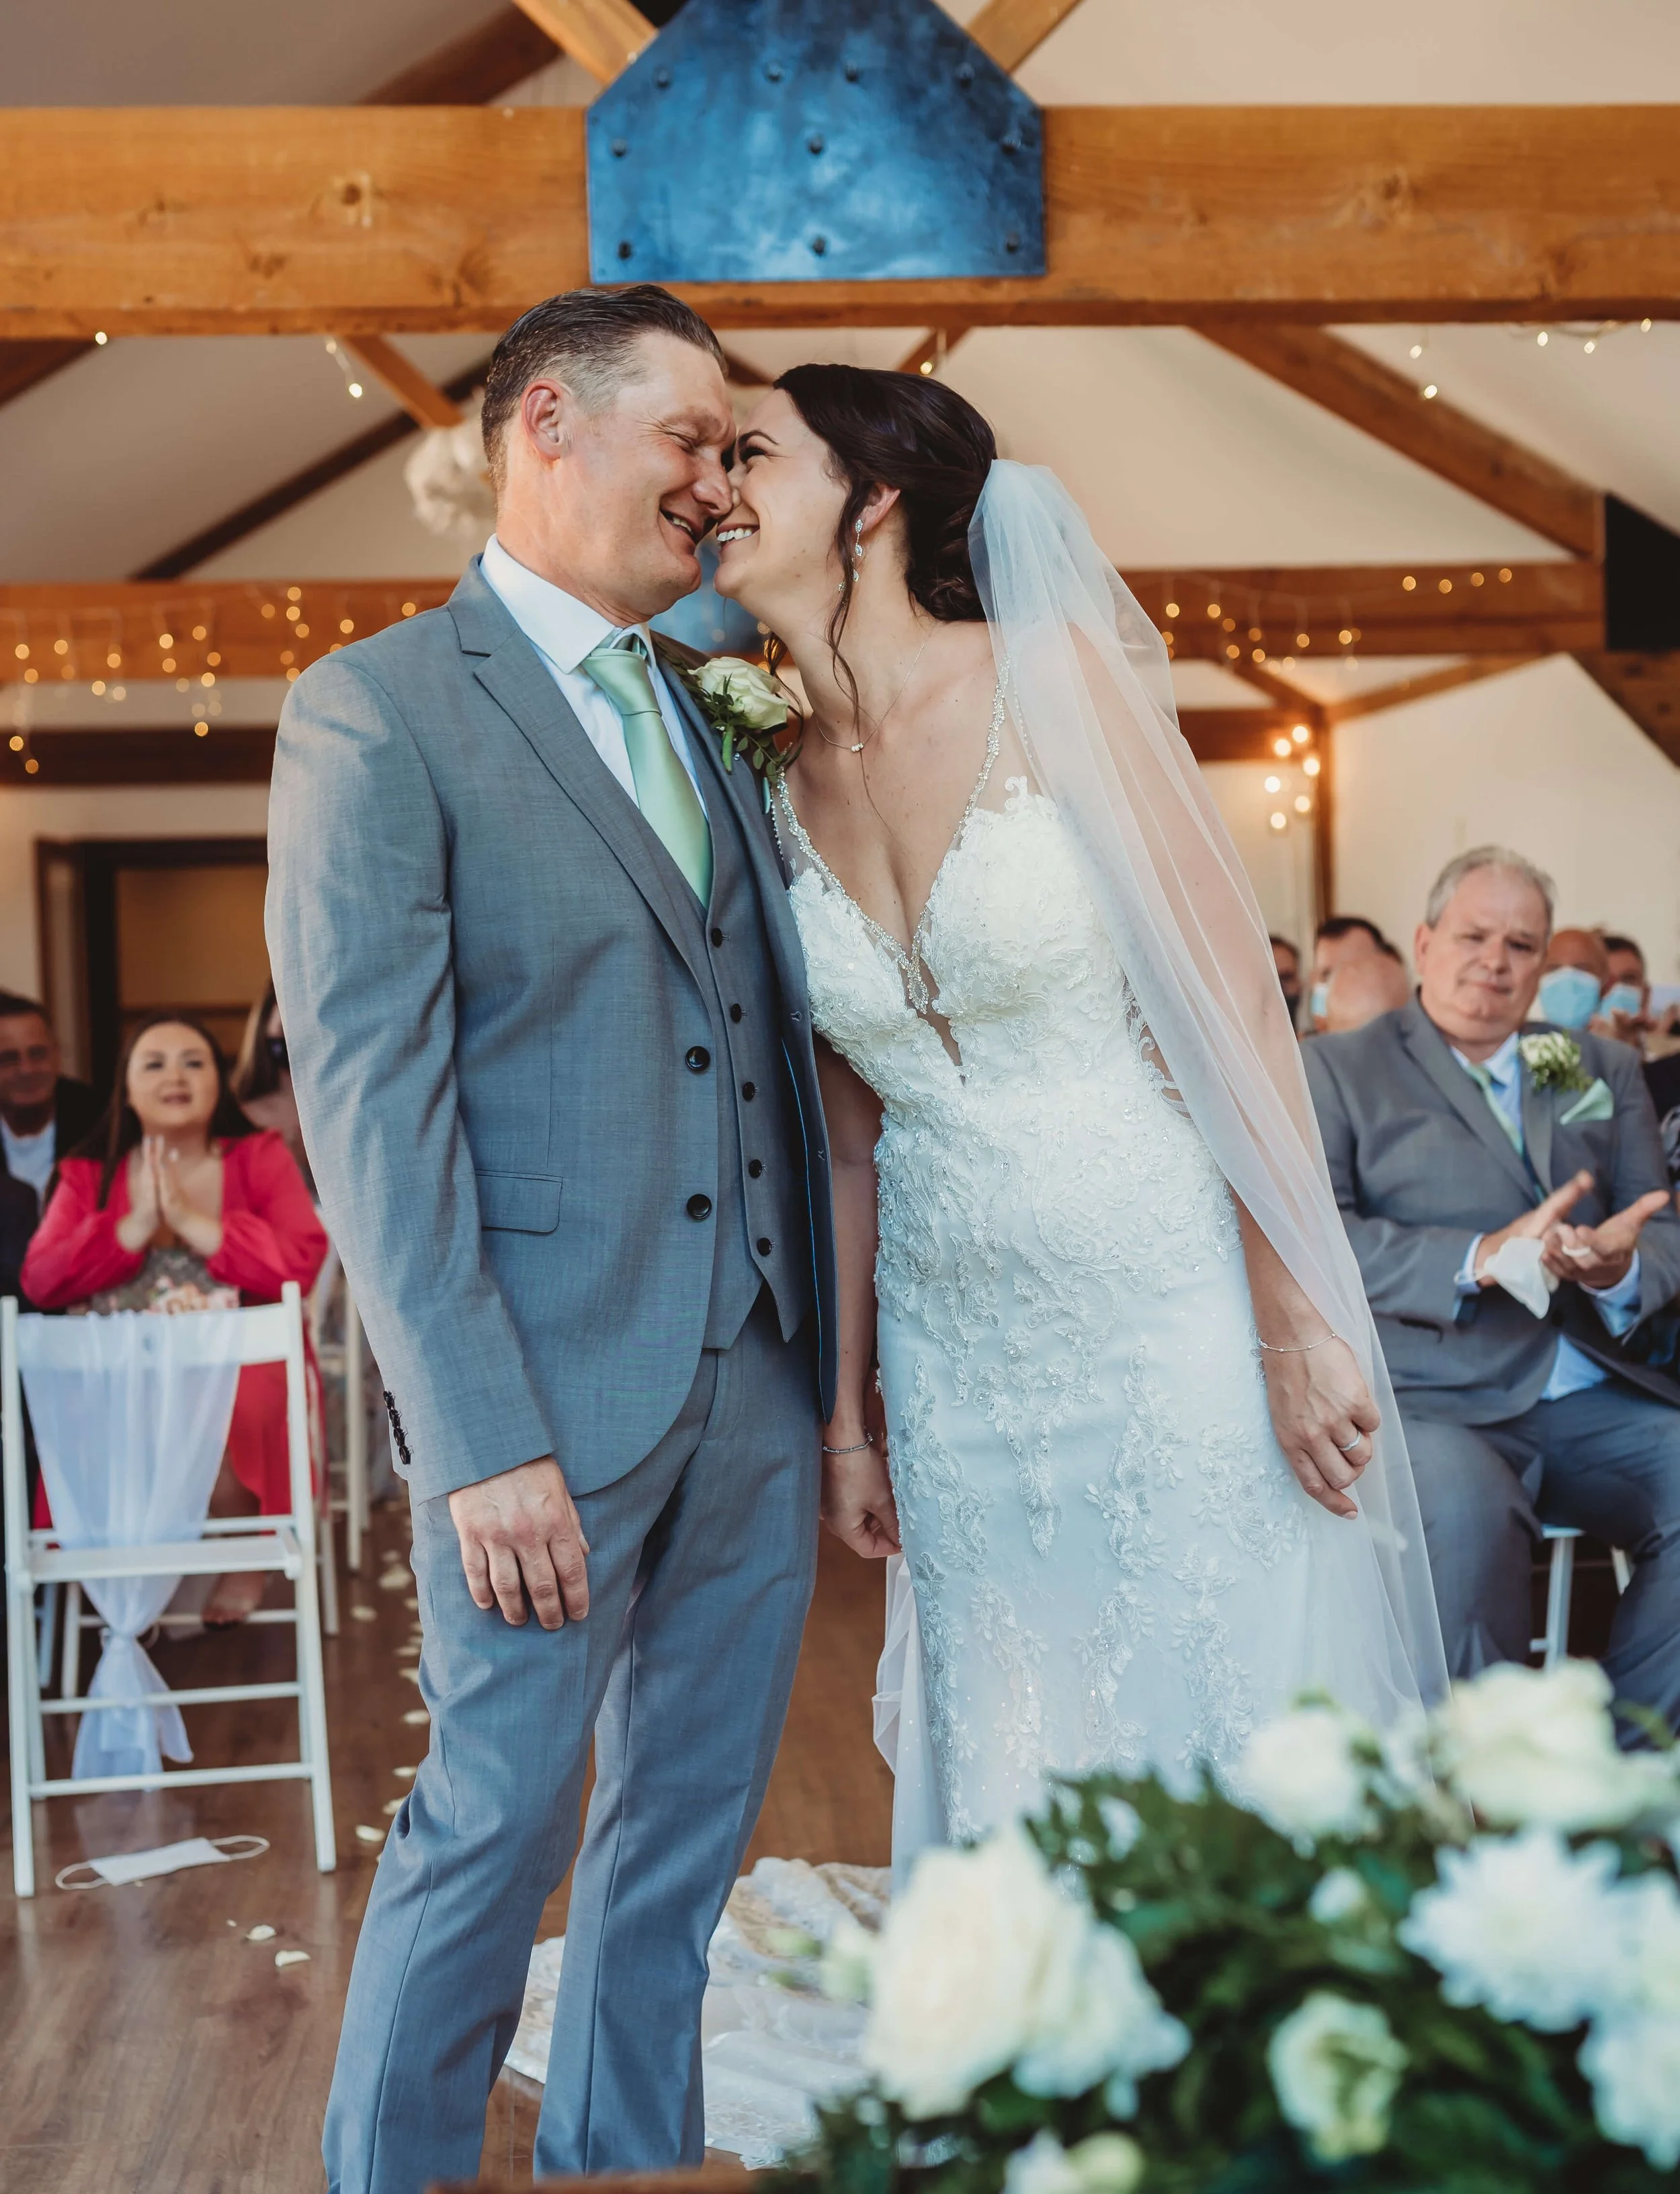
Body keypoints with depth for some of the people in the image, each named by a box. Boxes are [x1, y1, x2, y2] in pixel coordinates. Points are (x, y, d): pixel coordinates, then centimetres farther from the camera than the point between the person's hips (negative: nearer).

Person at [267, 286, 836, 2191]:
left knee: (691, 1824, 17)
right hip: (555, 1390, -7)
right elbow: (368, 1099, -13)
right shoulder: (375, 712, -6)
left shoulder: (713, 716, 15)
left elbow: (764, 1048, 13)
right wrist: (483, 1442, -18)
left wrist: (826, 1347, 5)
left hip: (755, 1383, 7)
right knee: (493, 1833, 5)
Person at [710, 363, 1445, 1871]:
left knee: (1225, 1755, 3)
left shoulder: (1055, 673, -9)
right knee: (1021, 1786, 11)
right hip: (958, 1357, 5)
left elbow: (1239, 1005, -11)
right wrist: (850, 1418, 13)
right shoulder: (785, 794, 6)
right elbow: (852, 1140, 10)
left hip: (1165, 1312, -4)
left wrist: (1298, 1330, -14)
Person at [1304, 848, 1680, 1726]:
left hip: (1597, 1401, 4)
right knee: (1464, 1507, -35)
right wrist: (1480, 1258, -18)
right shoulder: (1339, 1070, 10)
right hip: (1436, 1401, -4)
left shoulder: (1604, 1070, 24)